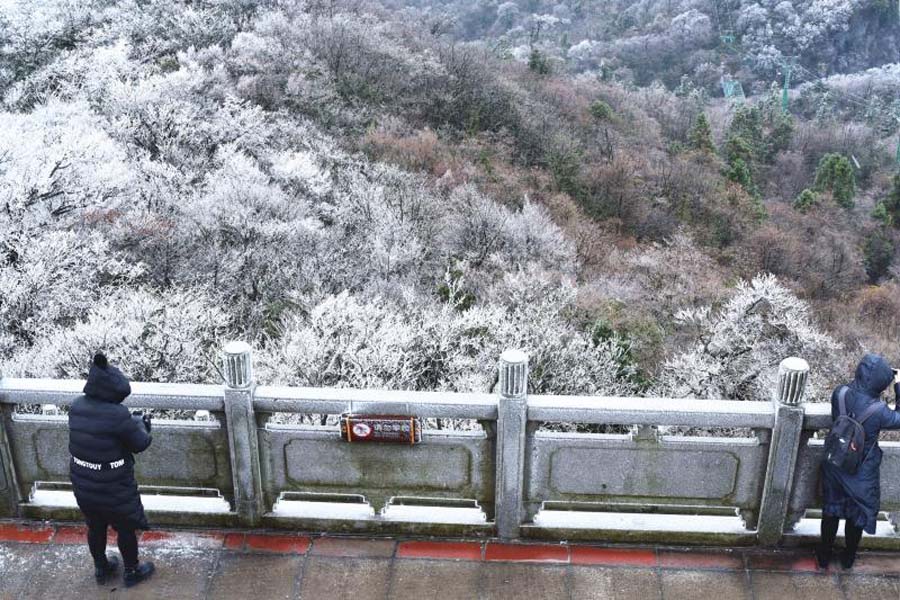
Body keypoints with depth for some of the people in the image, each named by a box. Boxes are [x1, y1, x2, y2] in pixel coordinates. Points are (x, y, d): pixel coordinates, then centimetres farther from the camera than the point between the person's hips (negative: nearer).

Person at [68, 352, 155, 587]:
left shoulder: (77, 407, -10)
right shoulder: (117, 415, -30)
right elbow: (140, 444, -17)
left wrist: (131, 422, 6)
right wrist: (141, 426, 3)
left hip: (82, 487, 6)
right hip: (114, 489, -6)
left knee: (95, 527, 27)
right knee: (126, 530, 19)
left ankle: (101, 568, 48)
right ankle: (131, 572, 38)